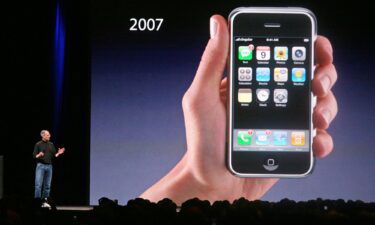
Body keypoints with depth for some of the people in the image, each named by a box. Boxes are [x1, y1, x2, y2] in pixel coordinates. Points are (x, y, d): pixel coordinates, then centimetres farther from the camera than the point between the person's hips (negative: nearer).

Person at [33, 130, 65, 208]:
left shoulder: (51, 145, 12)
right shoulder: (38, 144, 0)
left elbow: (54, 156, 14)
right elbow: (34, 156, -3)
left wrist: (58, 153, -4)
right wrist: (39, 155, -23)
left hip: (49, 166, 5)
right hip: (40, 165, -5)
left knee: (47, 185, 5)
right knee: (38, 184, -9)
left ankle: (45, 202, 11)